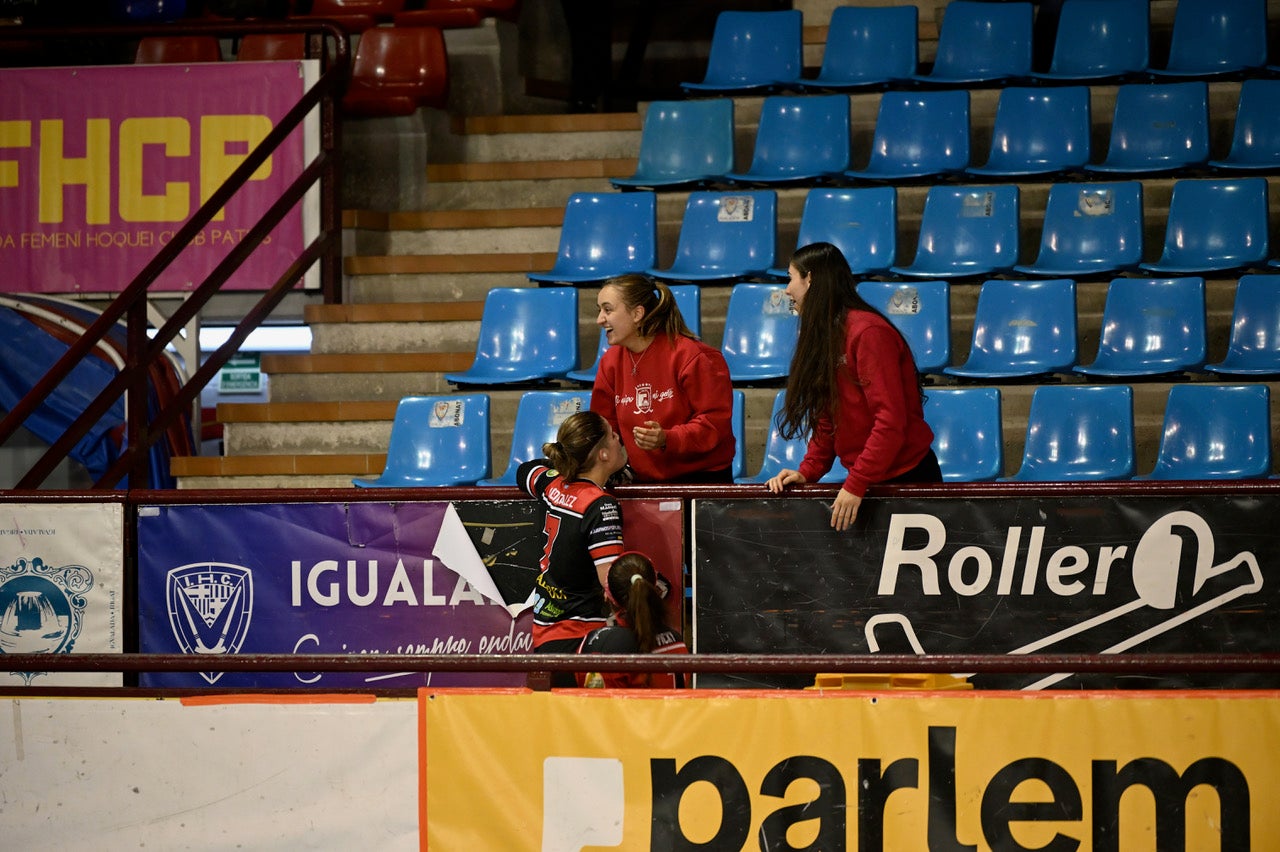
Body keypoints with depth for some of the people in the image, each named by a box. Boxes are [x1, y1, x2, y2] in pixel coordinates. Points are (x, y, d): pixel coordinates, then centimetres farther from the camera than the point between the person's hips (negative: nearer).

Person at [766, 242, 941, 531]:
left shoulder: (868, 332, -17)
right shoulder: (826, 336, 13)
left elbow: (890, 421, -23)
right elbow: (827, 419, 13)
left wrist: (856, 485, -25)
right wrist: (808, 472, -1)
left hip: (906, 476, -8)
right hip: (864, 479, 8)